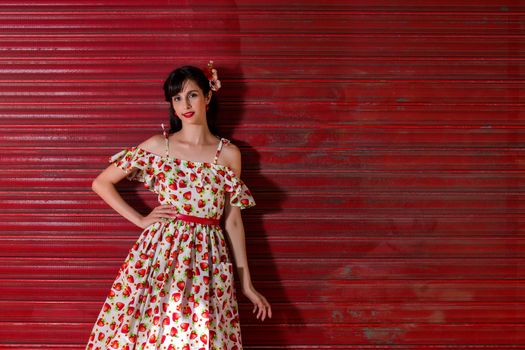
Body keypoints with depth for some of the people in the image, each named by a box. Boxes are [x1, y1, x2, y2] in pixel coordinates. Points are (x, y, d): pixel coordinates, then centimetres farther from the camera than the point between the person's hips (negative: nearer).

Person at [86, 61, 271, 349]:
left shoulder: (229, 154, 5)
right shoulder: (156, 146, 3)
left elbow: (233, 221, 8)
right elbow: (101, 183, 8)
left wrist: (247, 283, 7)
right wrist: (140, 220, 1)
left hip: (208, 260, 1)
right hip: (161, 253, 0)